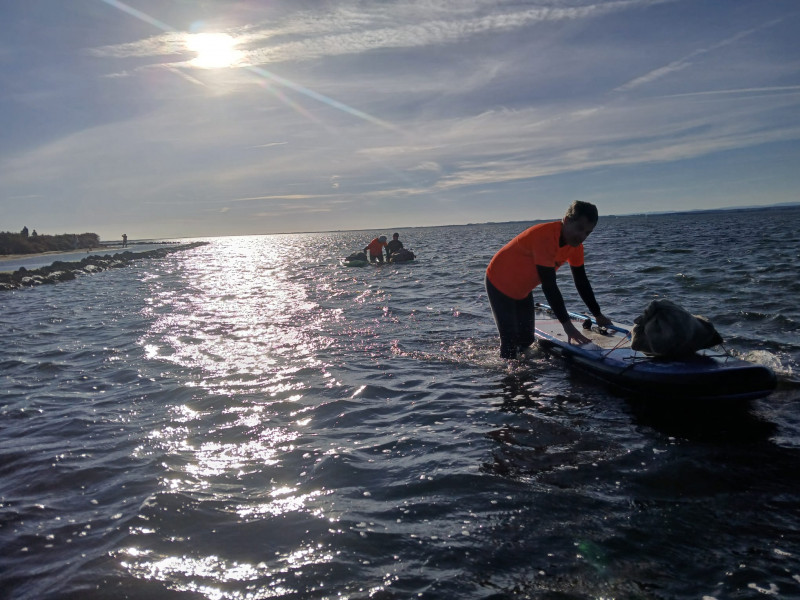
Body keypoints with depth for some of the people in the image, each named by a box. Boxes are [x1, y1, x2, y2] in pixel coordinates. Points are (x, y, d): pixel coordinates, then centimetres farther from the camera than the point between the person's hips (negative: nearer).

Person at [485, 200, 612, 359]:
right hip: (500, 284, -8)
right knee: (510, 343, -13)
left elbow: (581, 282, 3)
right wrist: (567, 324, -37)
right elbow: (549, 286, -37)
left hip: (522, 289, 9)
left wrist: (598, 315, 2)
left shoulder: (575, 245, -7)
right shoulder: (545, 237, -34)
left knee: (526, 340, 10)